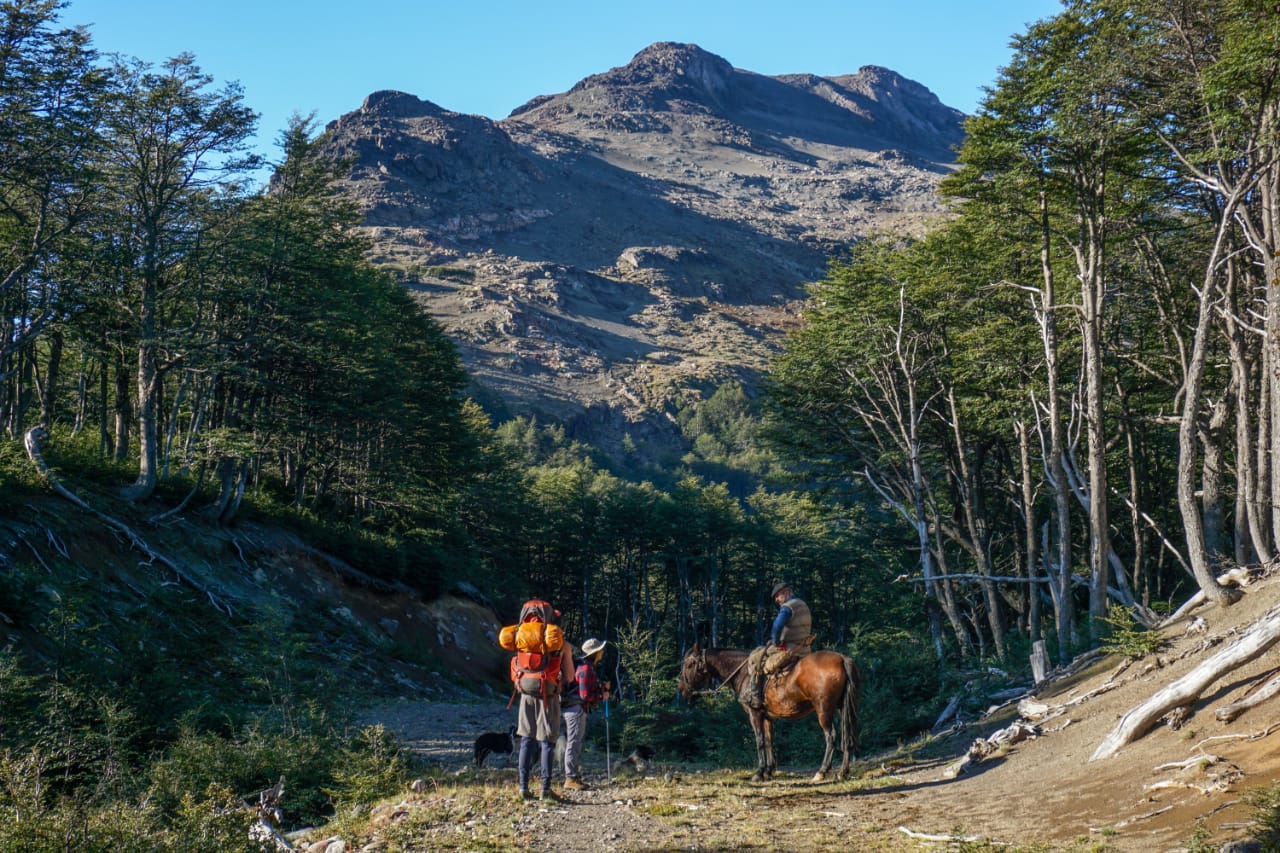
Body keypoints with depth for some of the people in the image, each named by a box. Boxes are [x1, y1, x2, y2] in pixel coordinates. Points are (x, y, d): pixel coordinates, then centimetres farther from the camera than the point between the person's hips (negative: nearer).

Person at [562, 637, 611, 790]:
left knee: (576, 743, 14)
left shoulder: (588, 667, 15)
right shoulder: (585, 668, -18)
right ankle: (571, 779, -5)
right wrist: (602, 696, -9)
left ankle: (576, 777, 21)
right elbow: (585, 695, -22)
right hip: (576, 709, -11)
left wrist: (602, 687, 7)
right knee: (573, 743, -8)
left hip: (579, 710, 11)